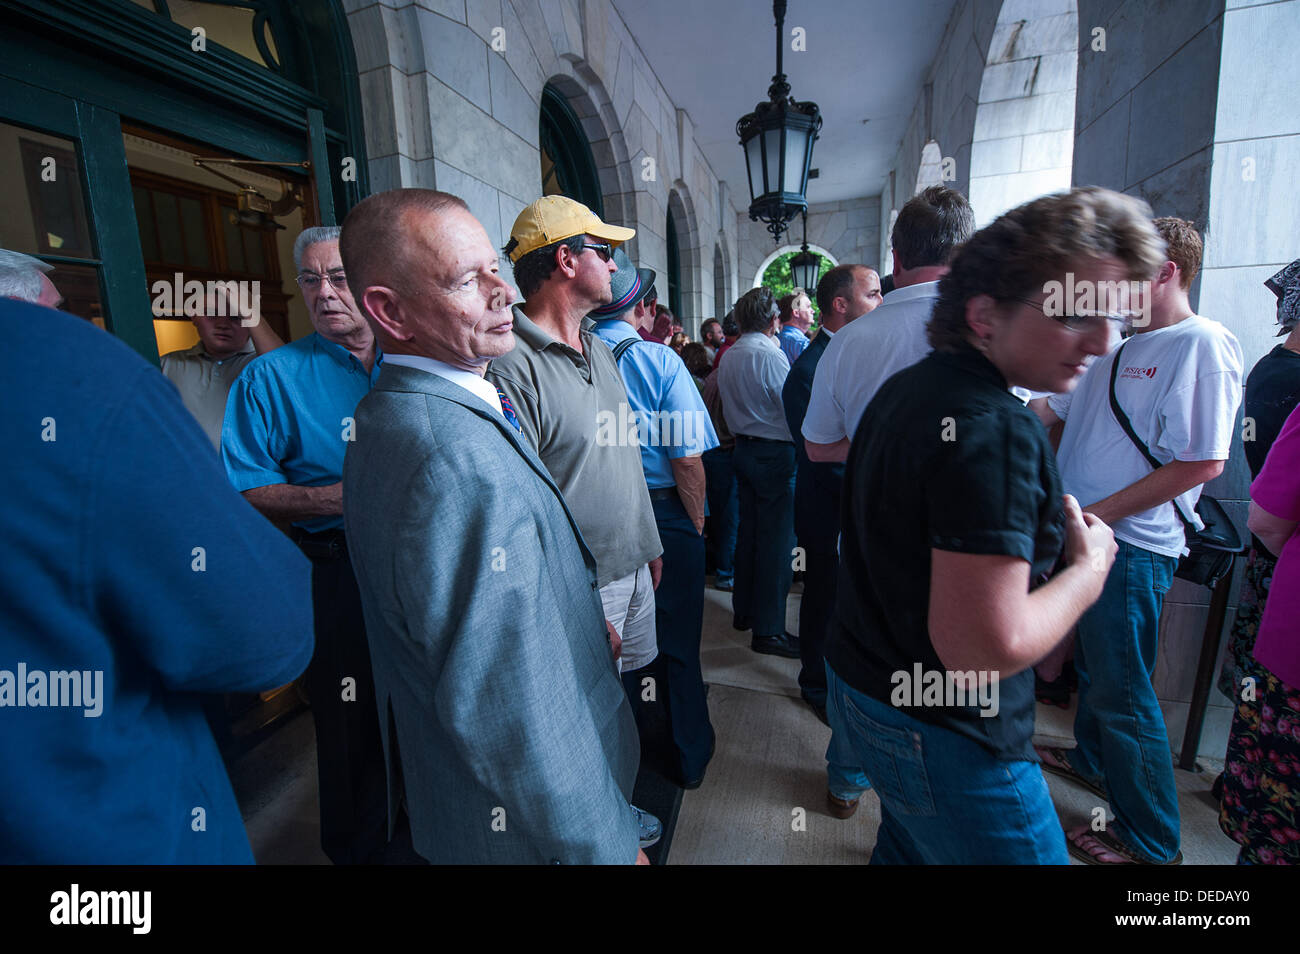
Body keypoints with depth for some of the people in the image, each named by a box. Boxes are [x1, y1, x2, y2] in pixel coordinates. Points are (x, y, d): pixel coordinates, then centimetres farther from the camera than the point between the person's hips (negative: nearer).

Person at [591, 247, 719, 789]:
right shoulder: (660, 361, -13)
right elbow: (687, 461, -18)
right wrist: (697, 523, -2)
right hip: (664, 518, -3)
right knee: (677, 644, 14)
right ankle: (689, 759, 33)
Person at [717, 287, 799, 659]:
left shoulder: (727, 357, 10)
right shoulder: (770, 355, -15)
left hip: (743, 448, 9)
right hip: (776, 453, -8)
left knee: (748, 530, 16)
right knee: (777, 539, -3)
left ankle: (743, 610, 28)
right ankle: (768, 629, 4)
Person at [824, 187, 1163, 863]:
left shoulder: (905, 387, 3)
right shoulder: (994, 429, -27)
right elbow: (986, 649, -30)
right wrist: (1091, 566, -12)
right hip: (942, 735, -9)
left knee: (908, 842, 30)